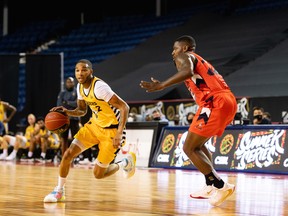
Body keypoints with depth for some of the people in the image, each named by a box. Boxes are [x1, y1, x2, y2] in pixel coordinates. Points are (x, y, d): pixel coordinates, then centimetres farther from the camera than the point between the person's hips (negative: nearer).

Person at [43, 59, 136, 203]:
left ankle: (125, 163, 25)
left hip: (111, 131, -7)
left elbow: (124, 107, -28)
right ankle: (59, 191, 10)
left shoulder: (99, 87, -26)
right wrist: (67, 112, -5)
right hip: (94, 125, 7)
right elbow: (82, 110, 17)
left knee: (98, 174, -3)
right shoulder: (80, 87, 0)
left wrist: (119, 134, -34)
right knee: (68, 154, -6)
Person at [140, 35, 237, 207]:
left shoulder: (184, 56, 6)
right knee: (198, 143, 26)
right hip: (229, 100, 9)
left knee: (189, 148, -5)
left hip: (215, 102, -9)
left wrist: (161, 85, -21)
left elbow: (188, 71, -18)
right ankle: (210, 187, 22)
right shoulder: (199, 61, 33)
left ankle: (220, 186, -13)